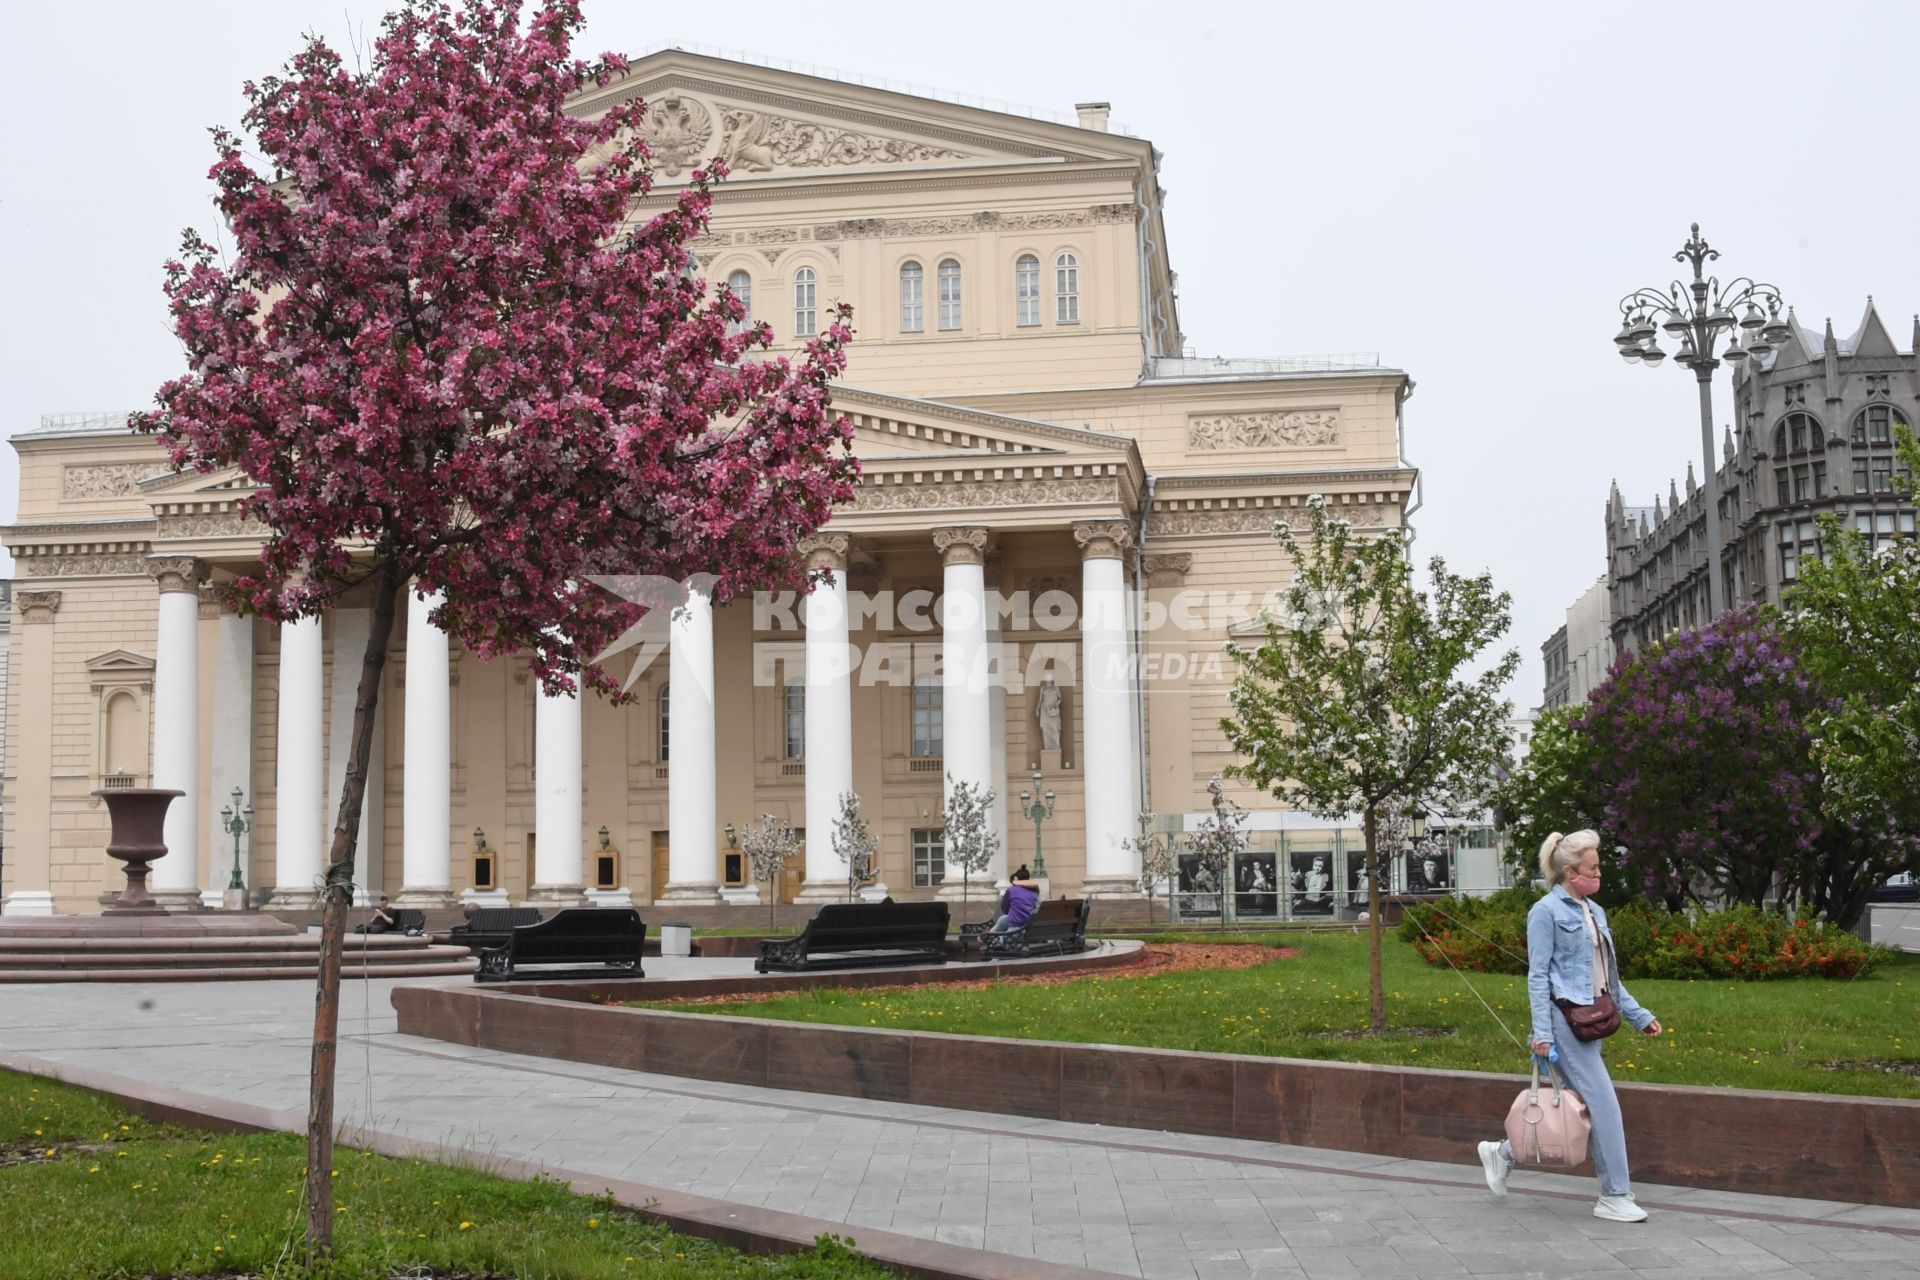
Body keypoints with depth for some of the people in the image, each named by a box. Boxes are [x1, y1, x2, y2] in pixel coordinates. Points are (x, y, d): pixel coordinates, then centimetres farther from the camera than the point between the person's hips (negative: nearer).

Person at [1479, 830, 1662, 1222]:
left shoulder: (1594, 911, 16)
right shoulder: (1547, 911, -8)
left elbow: (1609, 976, 21)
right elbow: (1538, 976, -10)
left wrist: (1638, 1015, 16)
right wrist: (1542, 1032, -15)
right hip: (1566, 1017, -9)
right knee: (1604, 1104, -8)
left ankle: (1503, 1153, 26)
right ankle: (1614, 1197, 0)